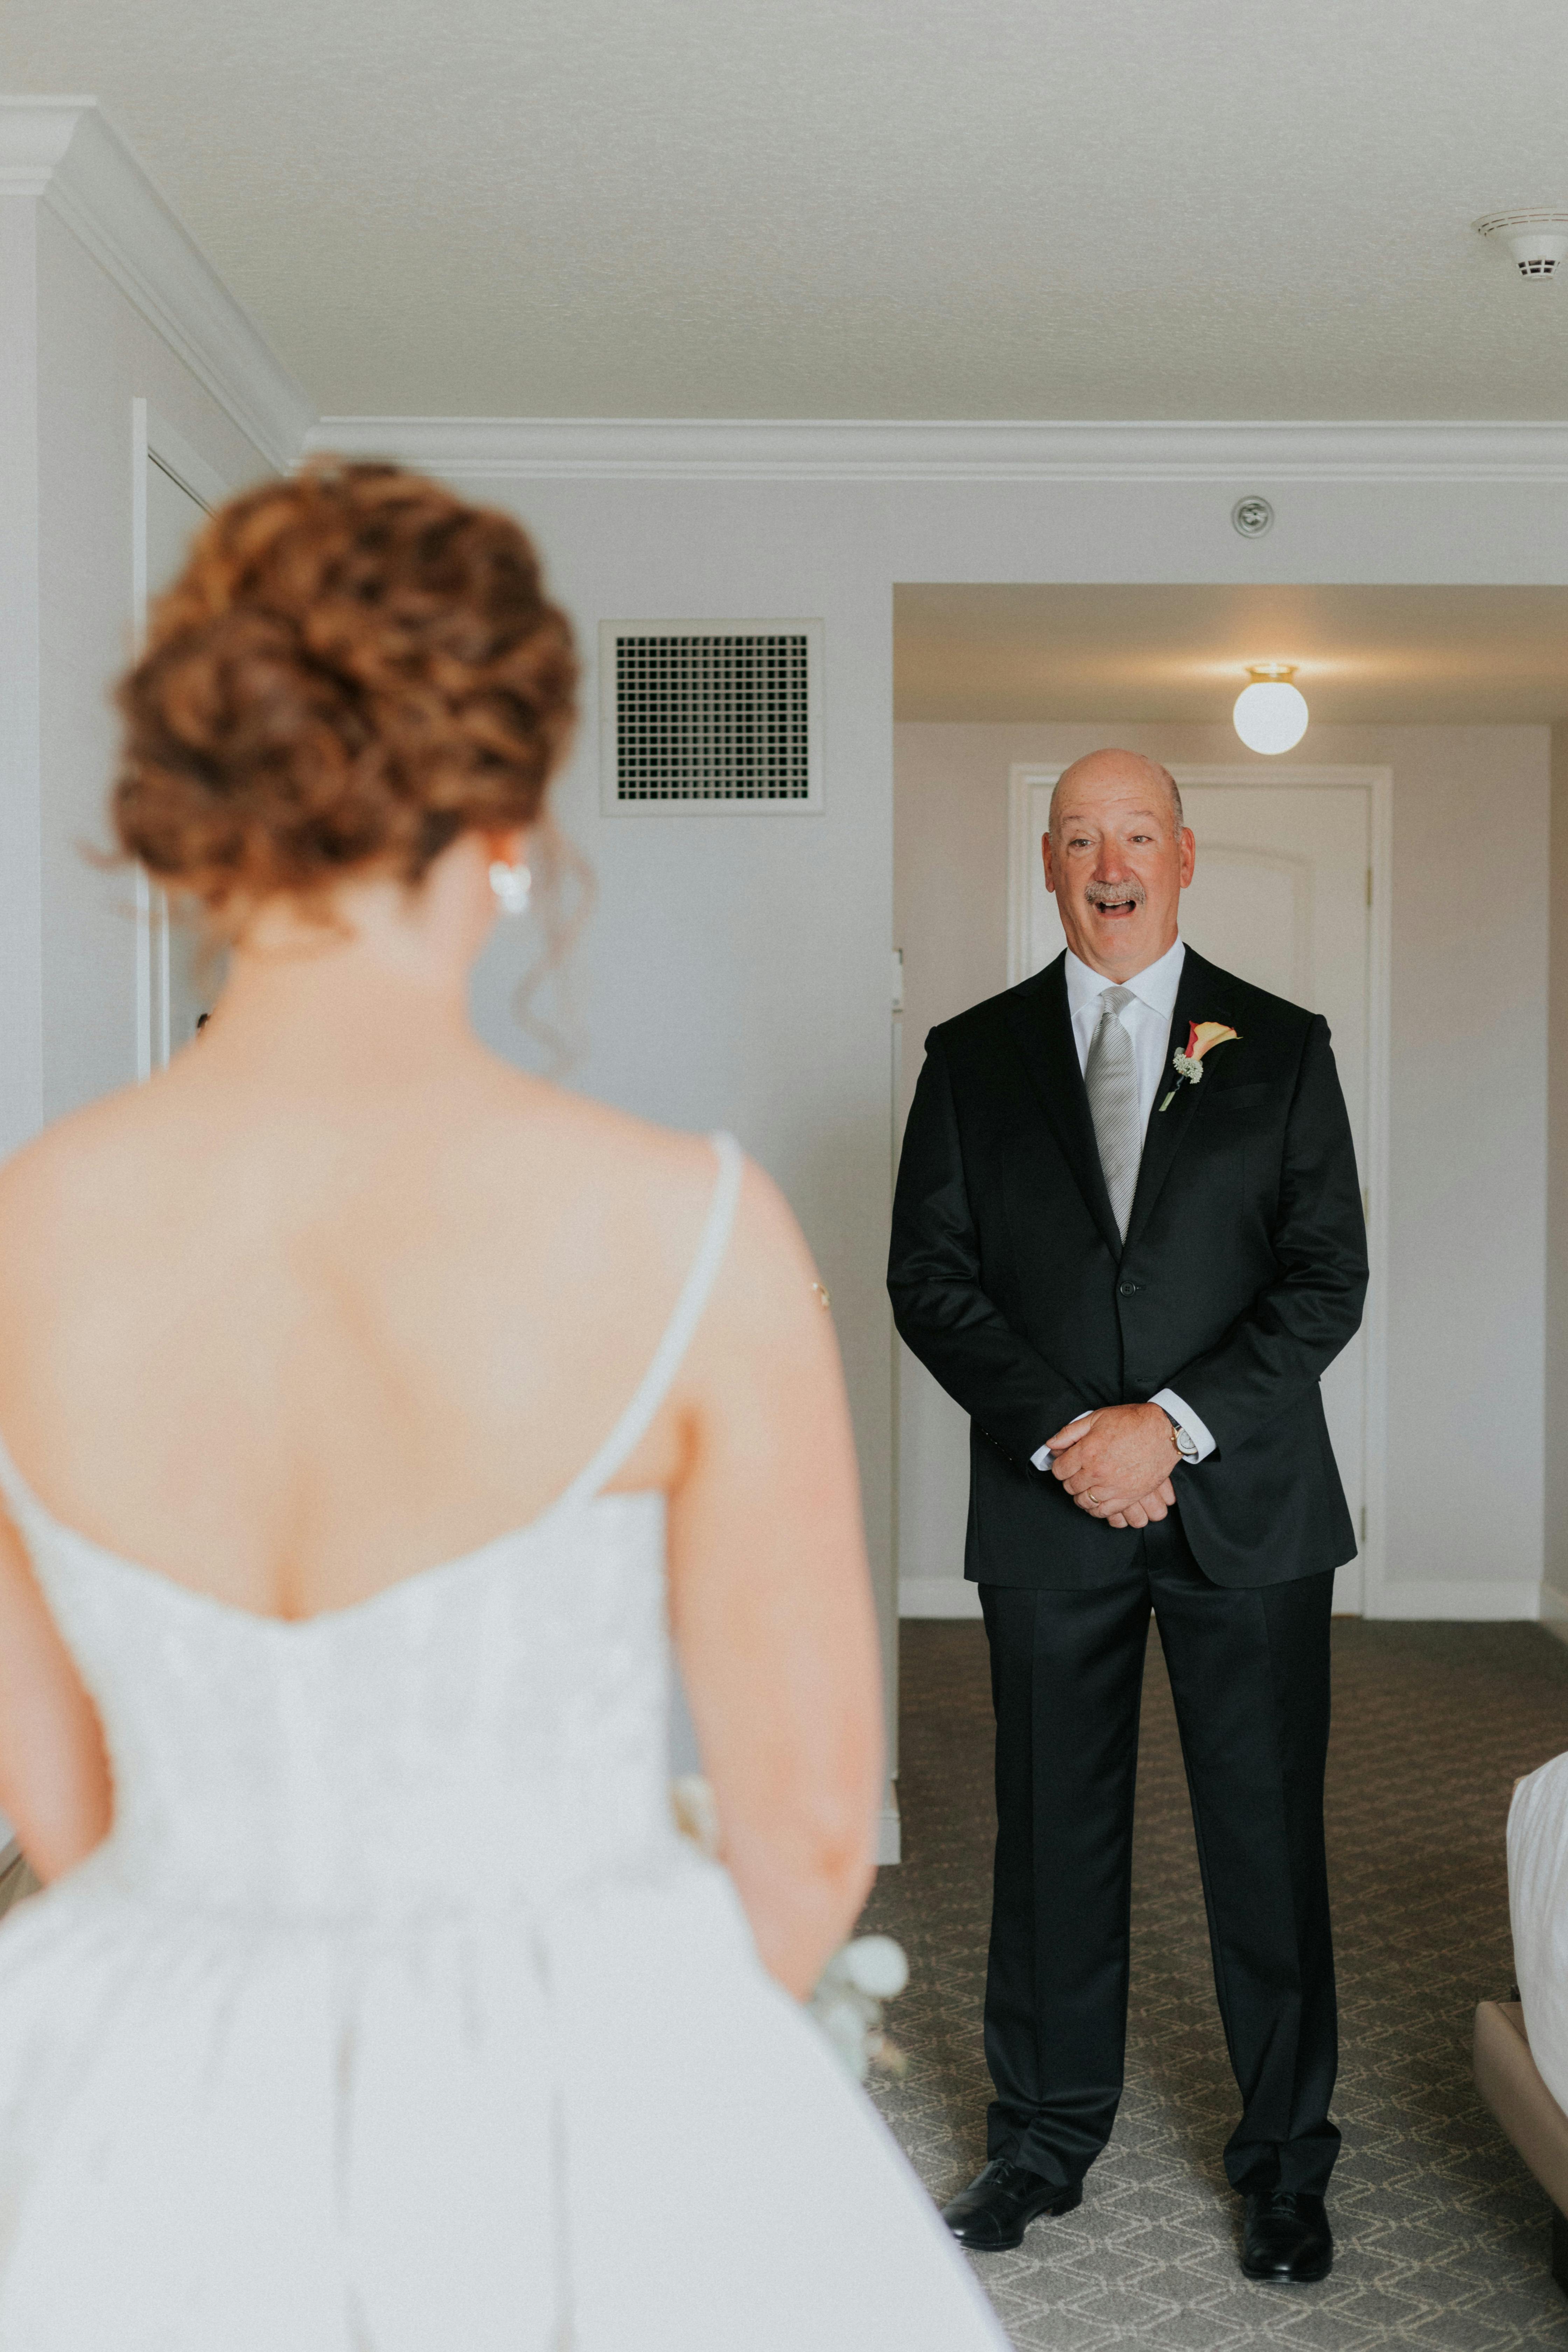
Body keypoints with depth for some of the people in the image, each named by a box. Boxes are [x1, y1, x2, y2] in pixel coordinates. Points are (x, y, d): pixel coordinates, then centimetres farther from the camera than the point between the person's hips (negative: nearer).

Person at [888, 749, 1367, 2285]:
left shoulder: (1280, 1049, 3)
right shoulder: (974, 1057, 6)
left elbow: (1327, 1278, -2)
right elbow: (928, 1277, 1)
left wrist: (1175, 1422, -14)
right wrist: (1061, 1432, -11)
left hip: (1245, 1503, -1)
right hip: (1048, 1509, 1)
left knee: (1267, 1832, 7)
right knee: (1052, 1830, 10)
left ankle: (1285, 2157, 24)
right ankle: (1045, 2139, 26)